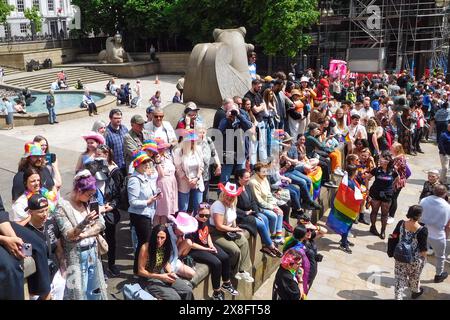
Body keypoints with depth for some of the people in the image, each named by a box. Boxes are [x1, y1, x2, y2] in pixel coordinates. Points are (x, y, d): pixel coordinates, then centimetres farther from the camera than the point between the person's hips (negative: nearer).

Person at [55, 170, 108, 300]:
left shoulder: (88, 203, 5)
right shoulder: (63, 207, -12)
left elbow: (101, 224, 0)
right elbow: (68, 236, -17)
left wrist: (84, 234, -15)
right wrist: (84, 223, -33)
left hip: (92, 252, 6)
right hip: (76, 255, -5)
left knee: (95, 290, 15)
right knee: (79, 292, 2)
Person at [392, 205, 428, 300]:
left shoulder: (401, 223, -12)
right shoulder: (422, 230, -24)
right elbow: (423, 249, -18)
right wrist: (424, 258, 1)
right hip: (415, 260, -2)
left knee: (400, 278, 13)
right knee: (414, 277, 25)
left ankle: (398, 297, 18)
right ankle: (415, 292, 51)